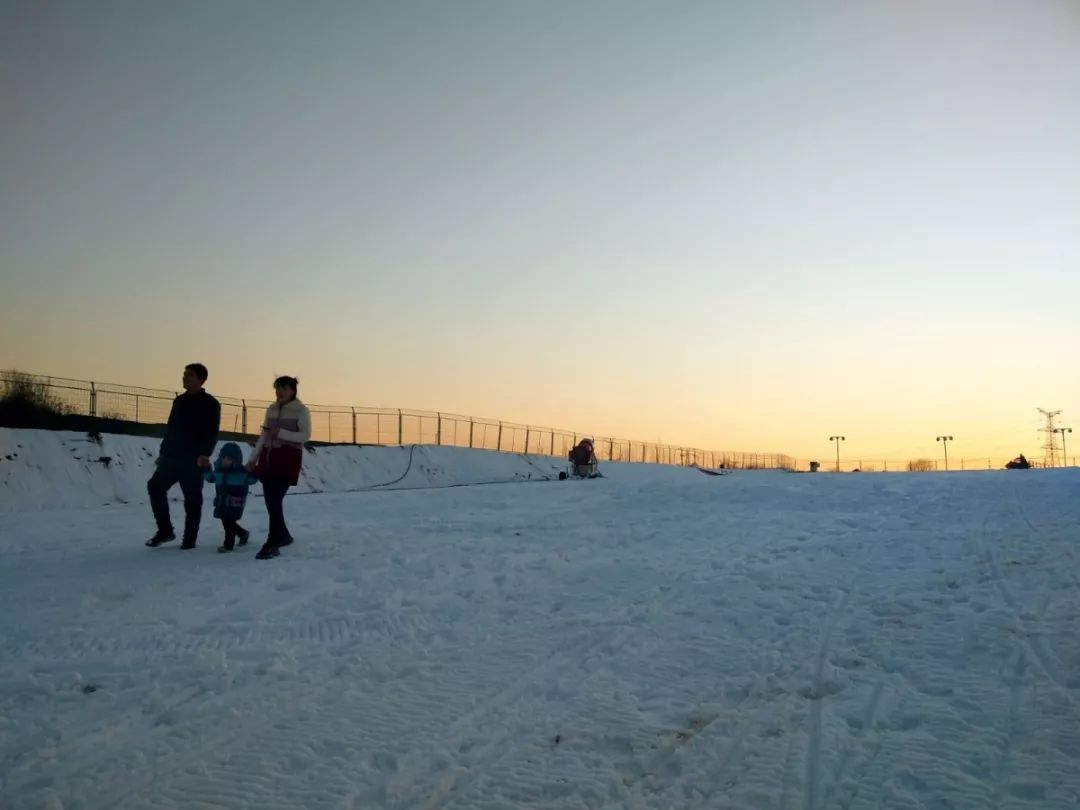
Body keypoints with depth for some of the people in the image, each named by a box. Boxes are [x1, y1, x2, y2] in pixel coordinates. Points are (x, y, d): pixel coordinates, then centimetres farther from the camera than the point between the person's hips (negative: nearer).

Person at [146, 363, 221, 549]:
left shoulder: (210, 404, -5)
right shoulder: (179, 401, 15)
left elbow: (212, 433, -12)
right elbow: (171, 428, 19)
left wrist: (205, 454, -25)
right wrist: (163, 452, 15)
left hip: (193, 459, -6)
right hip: (173, 456, 6)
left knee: (192, 499, -1)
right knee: (155, 486, -3)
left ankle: (189, 539, 7)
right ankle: (165, 530, 7)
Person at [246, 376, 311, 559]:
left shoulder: (301, 410, -4)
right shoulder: (271, 410, 13)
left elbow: (305, 435, -13)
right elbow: (263, 436, 16)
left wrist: (281, 433, -23)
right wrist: (253, 458, 12)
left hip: (288, 459, -6)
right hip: (269, 458, 6)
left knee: (275, 500, -14)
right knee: (270, 500, 6)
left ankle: (272, 544, -12)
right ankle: (283, 536, 25)